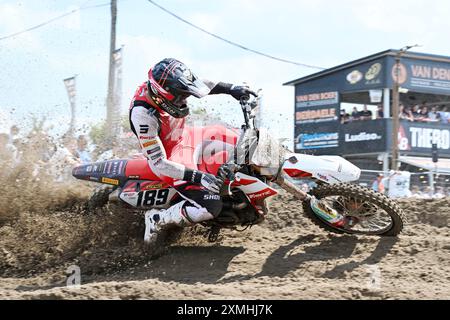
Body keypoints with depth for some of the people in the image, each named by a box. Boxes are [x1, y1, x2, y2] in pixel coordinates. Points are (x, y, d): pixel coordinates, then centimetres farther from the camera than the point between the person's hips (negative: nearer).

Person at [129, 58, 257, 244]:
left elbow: (201, 85, 5)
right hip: (169, 158, -8)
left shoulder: (169, 87, -17)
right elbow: (158, 163, -33)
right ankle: (157, 219, -4)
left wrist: (231, 89, -7)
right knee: (211, 206, -22)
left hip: (183, 139, 8)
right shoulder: (143, 115, -36)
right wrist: (198, 177, -37)